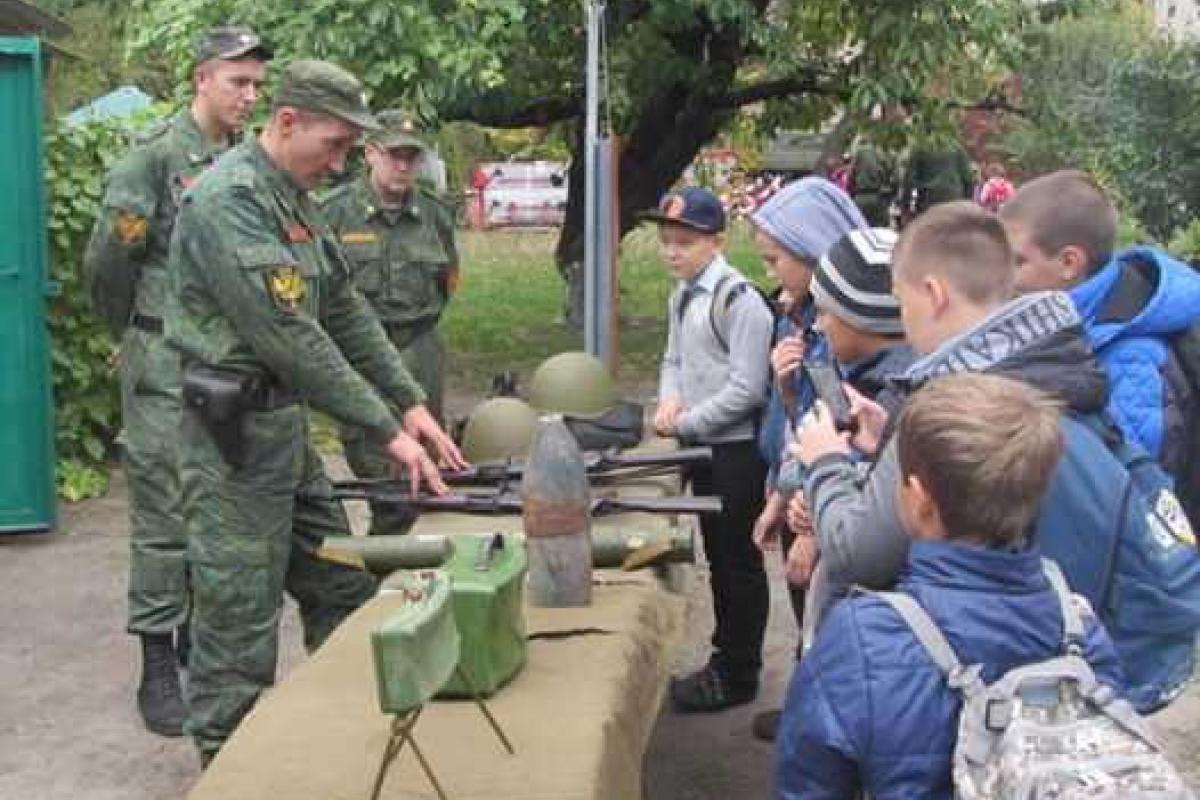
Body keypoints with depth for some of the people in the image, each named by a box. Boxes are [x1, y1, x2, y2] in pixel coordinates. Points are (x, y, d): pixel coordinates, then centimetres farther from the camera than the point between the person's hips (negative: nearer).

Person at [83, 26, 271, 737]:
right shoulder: (155, 159, -10)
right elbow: (107, 263, -6)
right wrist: (139, 340, 6)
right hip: (168, 371, -6)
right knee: (164, 518, -1)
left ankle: (197, 636, 27)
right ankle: (158, 668, 7)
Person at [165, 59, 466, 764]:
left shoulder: (295, 199, 13)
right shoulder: (230, 200, -18)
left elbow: (346, 308, 15)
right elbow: (290, 336, -23)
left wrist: (410, 401, 6)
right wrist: (386, 431, -20)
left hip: (284, 422, 10)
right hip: (233, 433, -10)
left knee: (345, 593, 15)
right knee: (241, 625, -1)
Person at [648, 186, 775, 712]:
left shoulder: (738, 300, -19)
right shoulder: (681, 296, 8)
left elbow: (747, 388, -21)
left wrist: (685, 422, -15)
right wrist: (669, 398, -2)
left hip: (736, 448, -8)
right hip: (702, 447, 8)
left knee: (739, 561, 4)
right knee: (717, 556, 19)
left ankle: (737, 675, 16)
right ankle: (726, 658, 33)